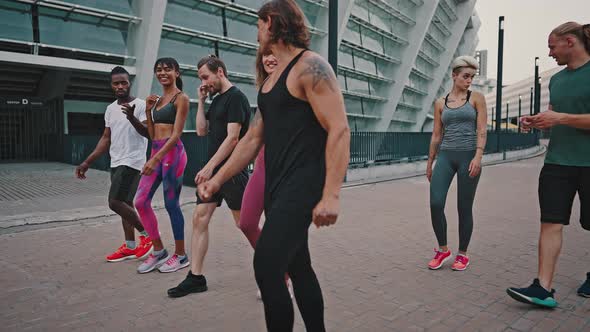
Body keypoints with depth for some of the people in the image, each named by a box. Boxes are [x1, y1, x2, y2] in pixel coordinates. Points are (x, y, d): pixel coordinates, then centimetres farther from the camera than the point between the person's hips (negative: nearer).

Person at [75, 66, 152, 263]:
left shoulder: (140, 105, -10)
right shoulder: (110, 109, 13)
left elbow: (149, 133, -20)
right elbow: (106, 138, 16)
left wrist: (132, 118, -37)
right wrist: (87, 162, 13)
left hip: (131, 162, -8)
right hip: (116, 163, 8)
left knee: (115, 202, -13)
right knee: (124, 203, 10)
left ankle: (147, 233, 4)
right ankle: (130, 247, 19)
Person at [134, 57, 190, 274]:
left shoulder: (181, 98, -4)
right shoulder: (157, 100, 18)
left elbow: (176, 133, -14)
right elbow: (152, 135, 18)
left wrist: (156, 159, -21)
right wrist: (148, 110, 8)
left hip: (172, 152, -8)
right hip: (156, 151, 8)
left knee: (171, 204, -2)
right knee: (141, 202, 4)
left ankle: (180, 255, 13)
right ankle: (158, 251, 17)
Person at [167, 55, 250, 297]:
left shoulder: (236, 97, -10)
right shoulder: (216, 100, 17)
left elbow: (232, 138, -18)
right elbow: (202, 130, 15)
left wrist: (209, 167, -20)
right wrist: (201, 101, 9)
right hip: (213, 171, 9)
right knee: (199, 219, 5)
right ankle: (196, 278, 14)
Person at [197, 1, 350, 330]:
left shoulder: (310, 66, -9)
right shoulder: (271, 80, 18)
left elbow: (340, 130, -17)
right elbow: (253, 139, 19)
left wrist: (331, 195, -24)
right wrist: (218, 179, 16)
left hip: (301, 187, -9)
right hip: (277, 187, 9)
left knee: (267, 267, -12)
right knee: (297, 266, 14)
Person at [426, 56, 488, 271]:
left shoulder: (476, 98, 4)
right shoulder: (440, 103, 10)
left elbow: (482, 130, -4)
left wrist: (478, 157, -17)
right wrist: (429, 163, 13)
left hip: (468, 156, -2)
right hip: (446, 156, 2)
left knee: (464, 208, 3)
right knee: (435, 204, -11)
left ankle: (462, 255, 19)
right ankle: (443, 250, 9)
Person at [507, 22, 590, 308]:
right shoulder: (556, 79, 13)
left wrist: (560, 118, -21)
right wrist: (536, 122, 2)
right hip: (557, 162, 5)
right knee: (551, 222, -3)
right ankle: (544, 289, -3)